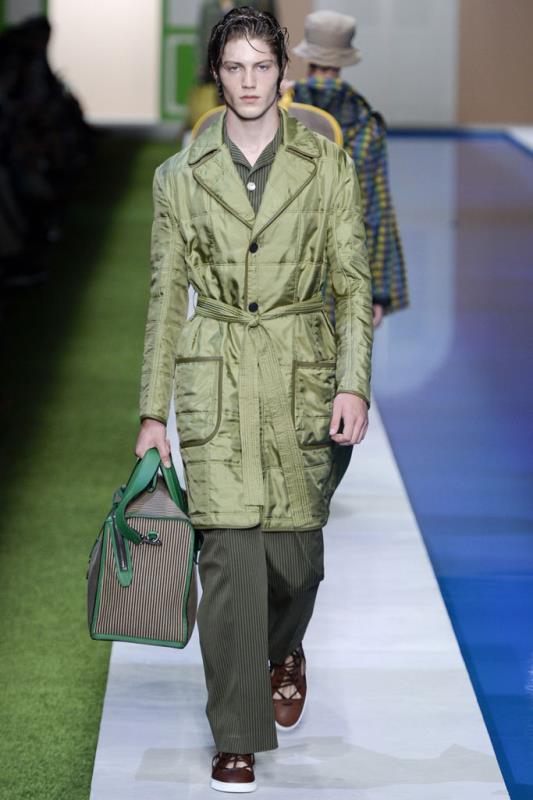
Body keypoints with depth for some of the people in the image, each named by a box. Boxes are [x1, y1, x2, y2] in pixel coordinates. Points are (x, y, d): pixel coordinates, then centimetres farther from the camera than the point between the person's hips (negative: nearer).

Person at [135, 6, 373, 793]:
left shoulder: (326, 165, 3)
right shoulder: (181, 175, 5)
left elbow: (354, 281, 3)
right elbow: (166, 296, 8)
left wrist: (353, 383, -8)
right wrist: (153, 412, 6)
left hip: (302, 374, 1)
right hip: (216, 378, 0)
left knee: (296, 550, 5)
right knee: (231, 548, -10)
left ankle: (283, 650, 41)